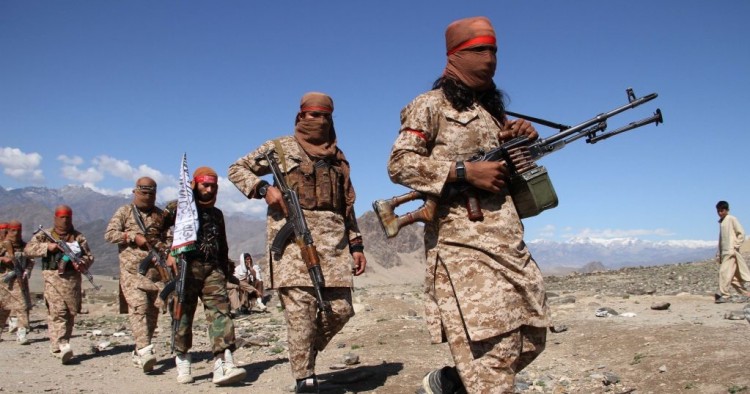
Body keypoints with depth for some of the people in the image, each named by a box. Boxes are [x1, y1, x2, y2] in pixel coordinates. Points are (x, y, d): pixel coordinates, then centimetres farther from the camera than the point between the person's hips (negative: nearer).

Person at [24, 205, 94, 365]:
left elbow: (89, 256, 10)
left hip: (73, 278, 3)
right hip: (53, 277, -3)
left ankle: (58, 345, 16)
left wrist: (82, 263, -12)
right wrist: (47, 247, -14)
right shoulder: (45, 235, 9)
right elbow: (28, 249, 0)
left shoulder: (78, 237, 13)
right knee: (57, 311, -15)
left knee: (71, 313, 4)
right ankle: (62, 346, -22)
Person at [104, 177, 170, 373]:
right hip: (132, 270, -3)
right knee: (138, 307, -17)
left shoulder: (161, 215, 16)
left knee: (153, 311, 2)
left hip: (157, 270, 3)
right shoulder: (124, 212, 9)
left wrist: (162, 247, -8)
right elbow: (109, 234, 1)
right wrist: (134, 237, -10)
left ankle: (139, 352, 14)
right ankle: (145, 351, -25)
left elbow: (169, 239, 14)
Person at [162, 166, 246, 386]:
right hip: (186, 268, -3)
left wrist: (225, 273, 21)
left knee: (220, 311, -12)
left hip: (212, 269, 3)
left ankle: (223, 364, -20)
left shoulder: (217, 214, 21)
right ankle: (183, 362, 19)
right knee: (183, 314, 3)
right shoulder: (179, 207, 6)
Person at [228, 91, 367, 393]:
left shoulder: (338, 157, 22)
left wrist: (356, 245, 15)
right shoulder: (281, 148, 10)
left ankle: (305, 353, 24)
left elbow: (347, 206, 22)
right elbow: (236, 170, 12)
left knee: (341, 308, -1)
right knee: (300, 308, -10)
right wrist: (263, 188, -7)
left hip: (333, 237, 5)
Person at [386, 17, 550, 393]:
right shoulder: (431, 105, 1)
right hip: (462, 241, -8)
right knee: (491, 345, -11)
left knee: (530, 337, 10)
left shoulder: (494, 109, 22)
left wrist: (525, 139, 4)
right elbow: (398, 164, -10)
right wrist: (466, 171, -17)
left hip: (508, 240, 8)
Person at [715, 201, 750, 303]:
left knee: (724, 272, -15)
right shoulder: (721, 222, 16)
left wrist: (736, 246, -12)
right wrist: (719, 253, 16)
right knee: (733, 275, 9)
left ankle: (724, 295, -15)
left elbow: (741, 233, -8)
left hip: (731, 251, -8)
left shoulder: (732, 219, -4)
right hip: (724, 252, 8)